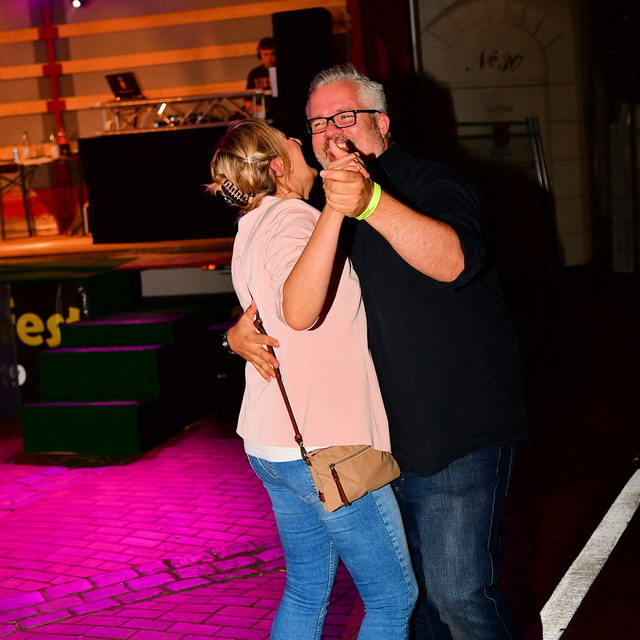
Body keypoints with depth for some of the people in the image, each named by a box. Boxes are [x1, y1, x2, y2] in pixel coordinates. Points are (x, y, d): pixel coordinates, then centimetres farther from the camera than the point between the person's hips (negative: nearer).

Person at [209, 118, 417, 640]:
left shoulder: (253, 229, 16)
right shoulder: (291, 218, -15)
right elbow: (299, 312, -37)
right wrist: (334, 208, -42)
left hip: (270, 443, 10)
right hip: (322, 448, -10)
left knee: (307, 591, 19)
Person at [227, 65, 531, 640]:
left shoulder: (430, 185, -13)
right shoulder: (325, 213, 10)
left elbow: (452, 260, -35)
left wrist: (373, 203, -50)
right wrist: (241, 330, -4)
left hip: (460, 427, -8)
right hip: (390, 434, 8)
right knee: (412, 586, 19)